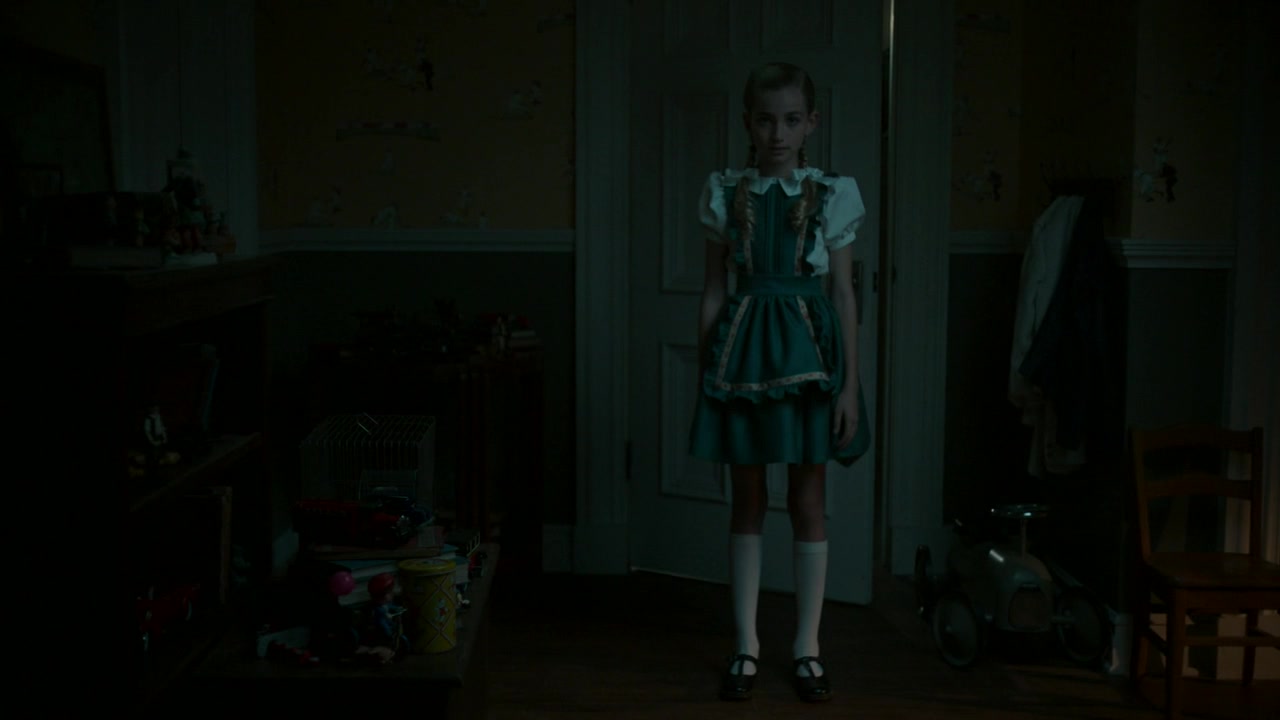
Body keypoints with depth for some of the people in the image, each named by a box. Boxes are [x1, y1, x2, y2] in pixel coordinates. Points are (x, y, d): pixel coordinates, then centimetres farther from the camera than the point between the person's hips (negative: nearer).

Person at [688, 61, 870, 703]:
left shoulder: (832, 195, 0)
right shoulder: (724, 193, 2)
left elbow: (843, 294, 1)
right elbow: (714, 290, 6)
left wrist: (850, 384, -3)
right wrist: (706, 373, 3)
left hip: (809, 349, -1)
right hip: (744, 349, 1)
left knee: (808, 502, 5)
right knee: (748, 502, 7)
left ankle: (807, 646, 17)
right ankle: (746, 644, 18)